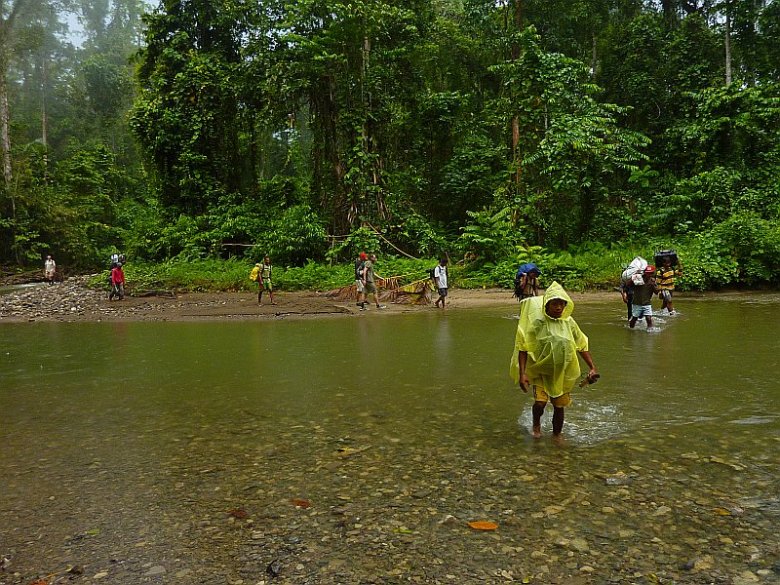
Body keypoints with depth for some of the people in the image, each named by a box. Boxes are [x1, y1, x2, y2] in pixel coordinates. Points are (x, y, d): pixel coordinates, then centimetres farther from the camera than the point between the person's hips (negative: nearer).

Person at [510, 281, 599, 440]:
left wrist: (592, 367, 0)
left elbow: (582, 345, 8)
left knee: (559, 406, 9)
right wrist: (522, 373, -19)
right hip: (540, 372, -3)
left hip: (561, 373, 4)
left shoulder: (569, 322, -1)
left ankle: (557, 436, 35)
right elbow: (523, 348, -13)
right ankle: (536, 424, 17)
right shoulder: (537, 322, -14)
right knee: (540, 402, -17)